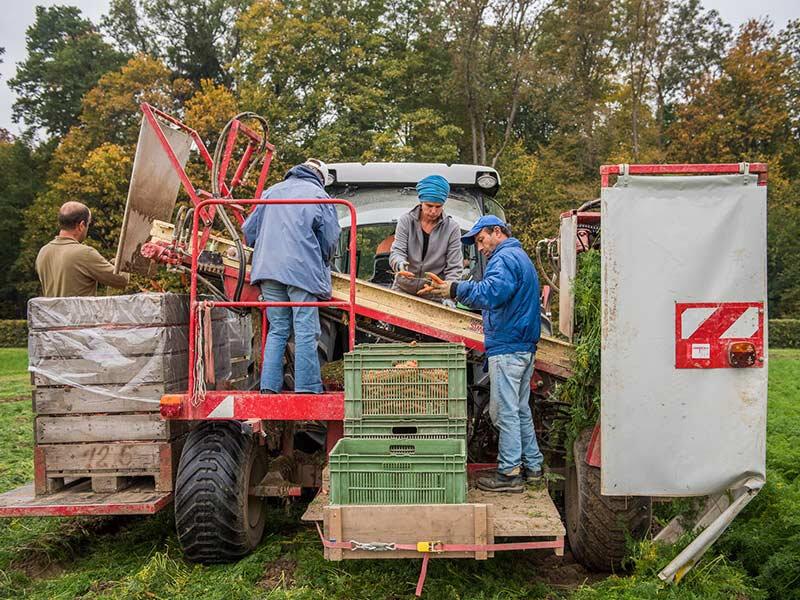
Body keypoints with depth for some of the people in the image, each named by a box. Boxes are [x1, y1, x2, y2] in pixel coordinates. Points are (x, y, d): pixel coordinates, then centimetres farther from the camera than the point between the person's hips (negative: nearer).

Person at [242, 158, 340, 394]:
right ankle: (307, 388, -3)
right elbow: (330, 240, 3)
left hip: (268, 270, 5)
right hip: (303, 271, -5)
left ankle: (269, 386, 7)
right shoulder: (319, 196, 5)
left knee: (277, 329, 11)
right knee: (306, 331, -3)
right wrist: (322, 264, 21)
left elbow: (249, 229, 18)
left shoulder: (271, 192, 19)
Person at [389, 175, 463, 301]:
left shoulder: (452, 228, -4)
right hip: (403, 289, 2)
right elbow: (397, 251, -7)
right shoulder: (406, 221, 0)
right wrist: (400, 264, -32)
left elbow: (454, 268, -6)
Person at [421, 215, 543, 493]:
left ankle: (509, 472, 0)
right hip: (524, 346, 10)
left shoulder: (504, 258, -11)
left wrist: (456, 290, -21)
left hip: (507, 347, -10)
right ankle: (532, 466, 22)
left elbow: (491, 293, -27)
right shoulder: (520, 257, 23)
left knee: (504, 411, -5)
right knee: (521, 410, 16)